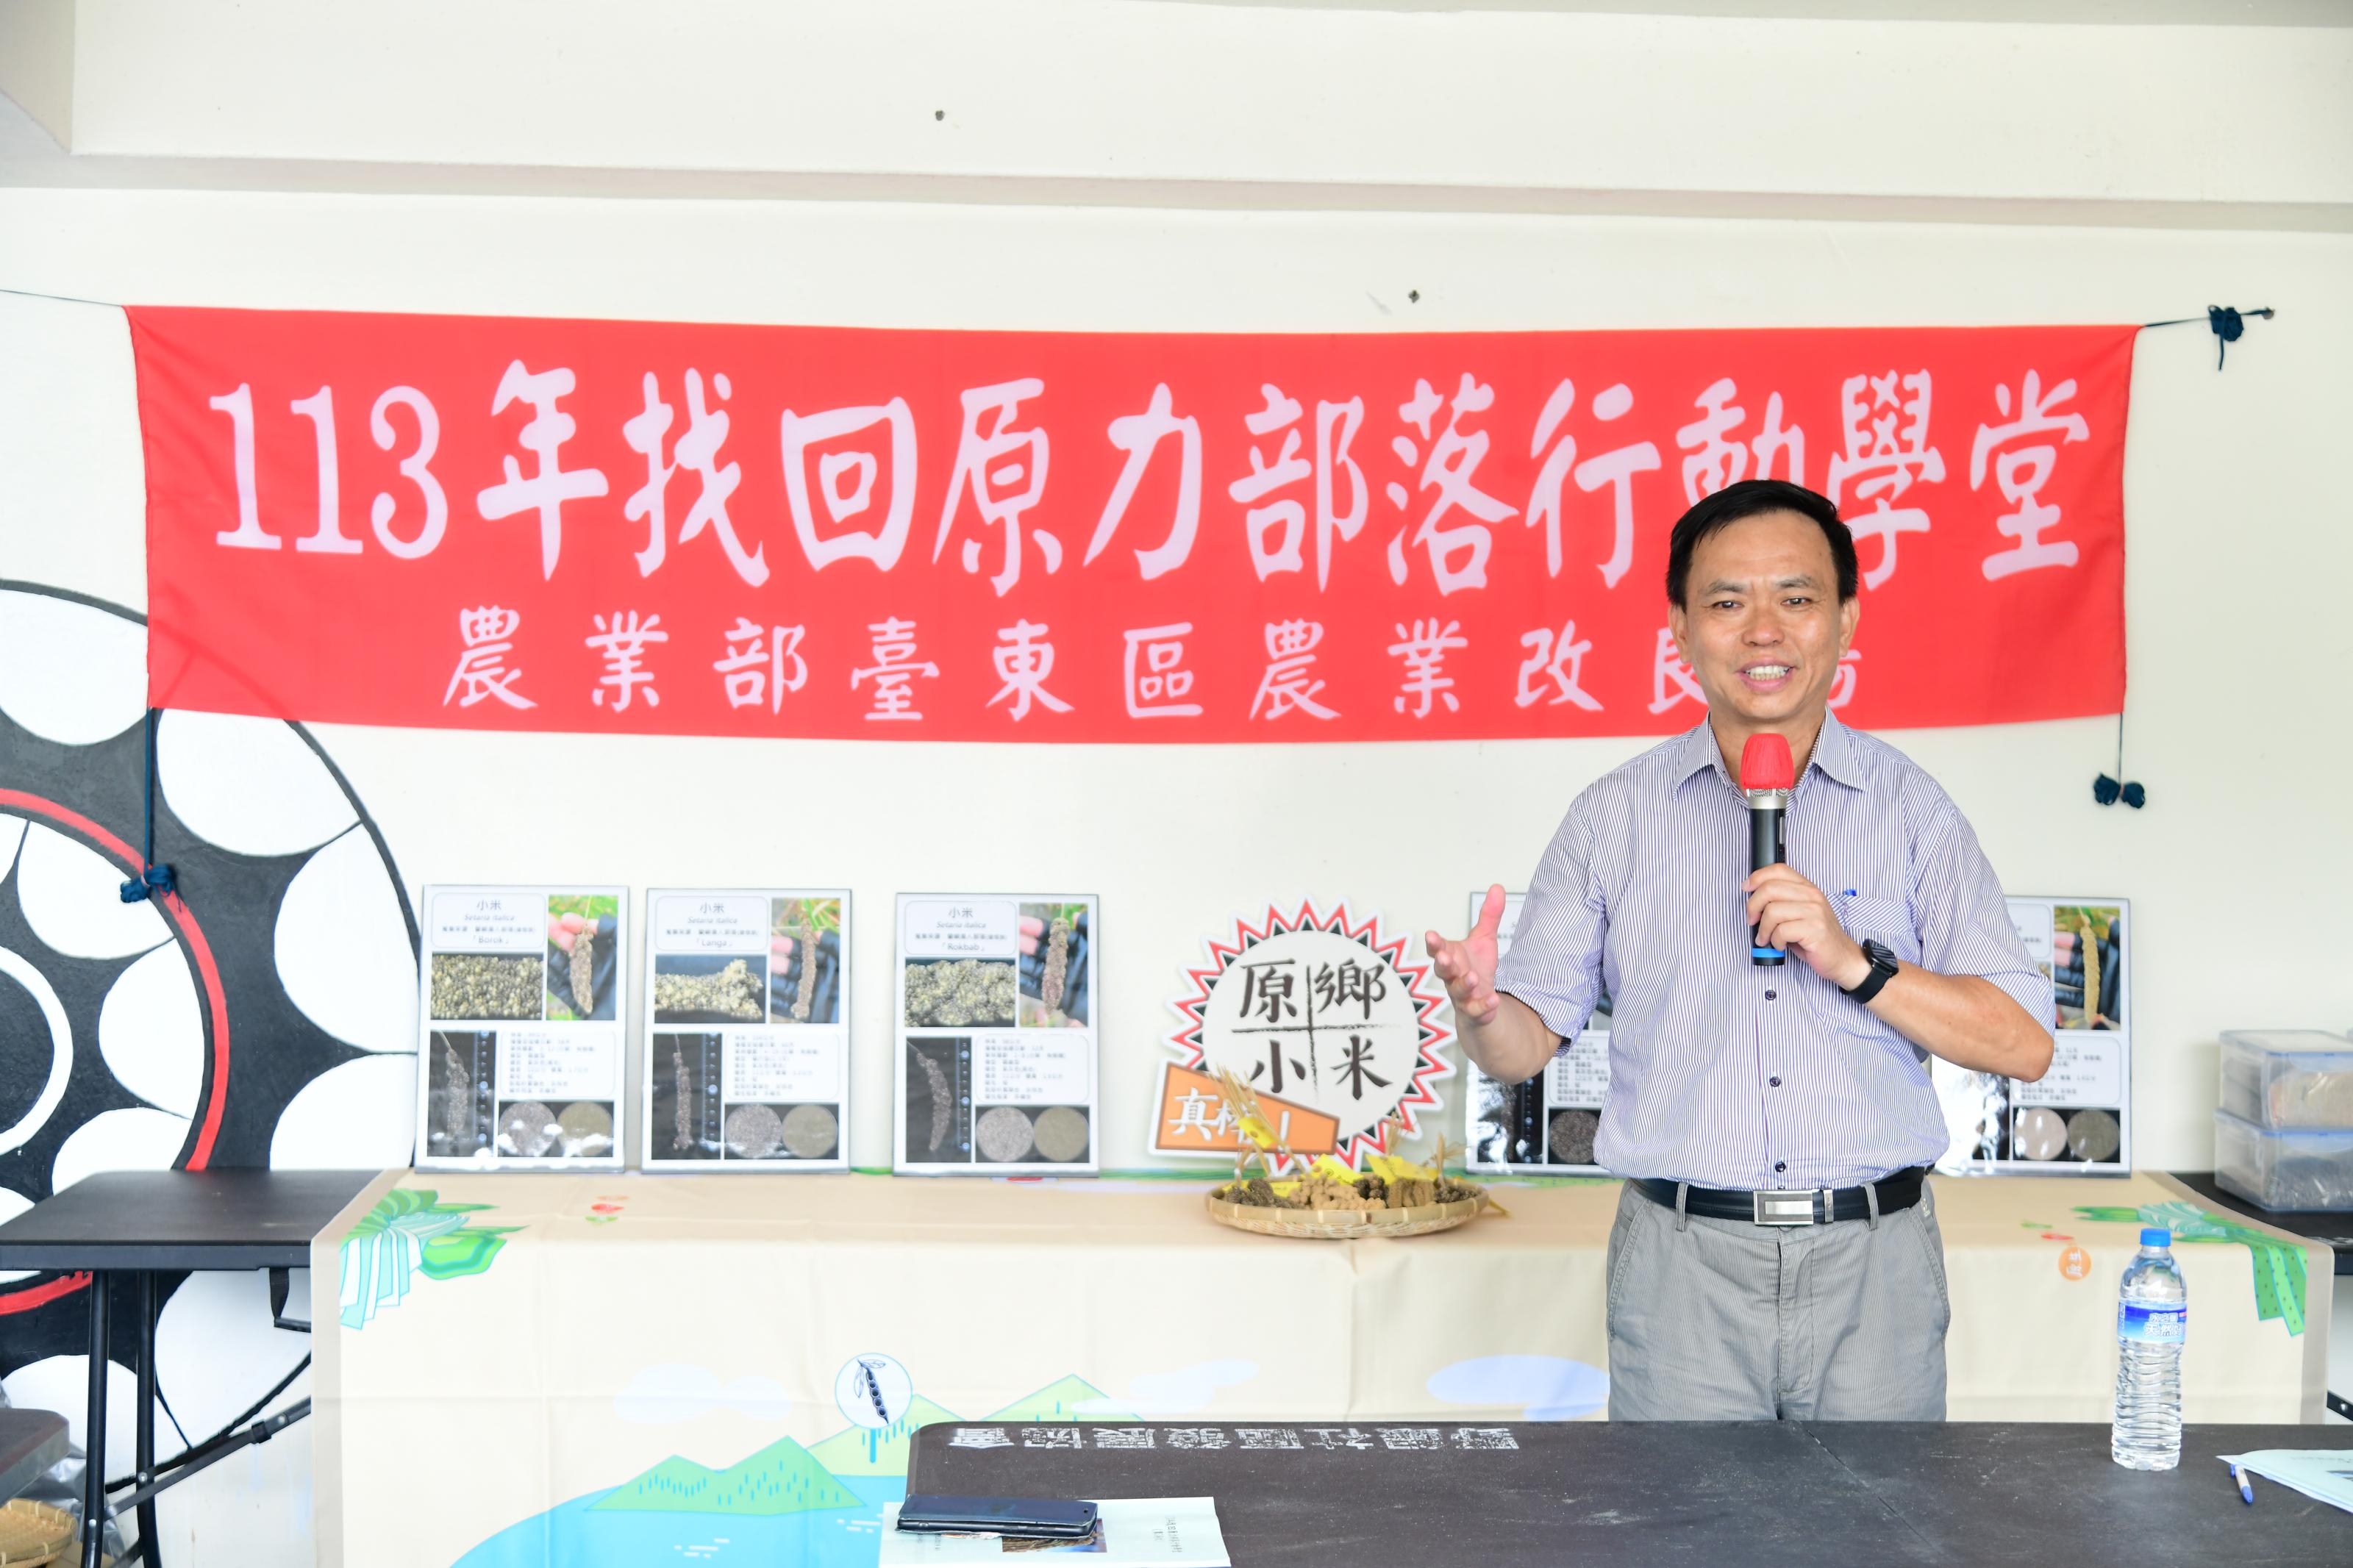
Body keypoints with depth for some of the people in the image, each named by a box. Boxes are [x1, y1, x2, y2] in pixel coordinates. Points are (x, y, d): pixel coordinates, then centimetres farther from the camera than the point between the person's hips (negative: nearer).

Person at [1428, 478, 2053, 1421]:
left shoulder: (1911, 808, 4)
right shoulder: (1615, 818, 6)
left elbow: (2023, 1045, -1)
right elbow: (1530, 1042, 4)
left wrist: (1855, 963, -14)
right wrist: (1479, 1006, -19)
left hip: (1871, 1268, 0)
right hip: (1682, 1268, 0)